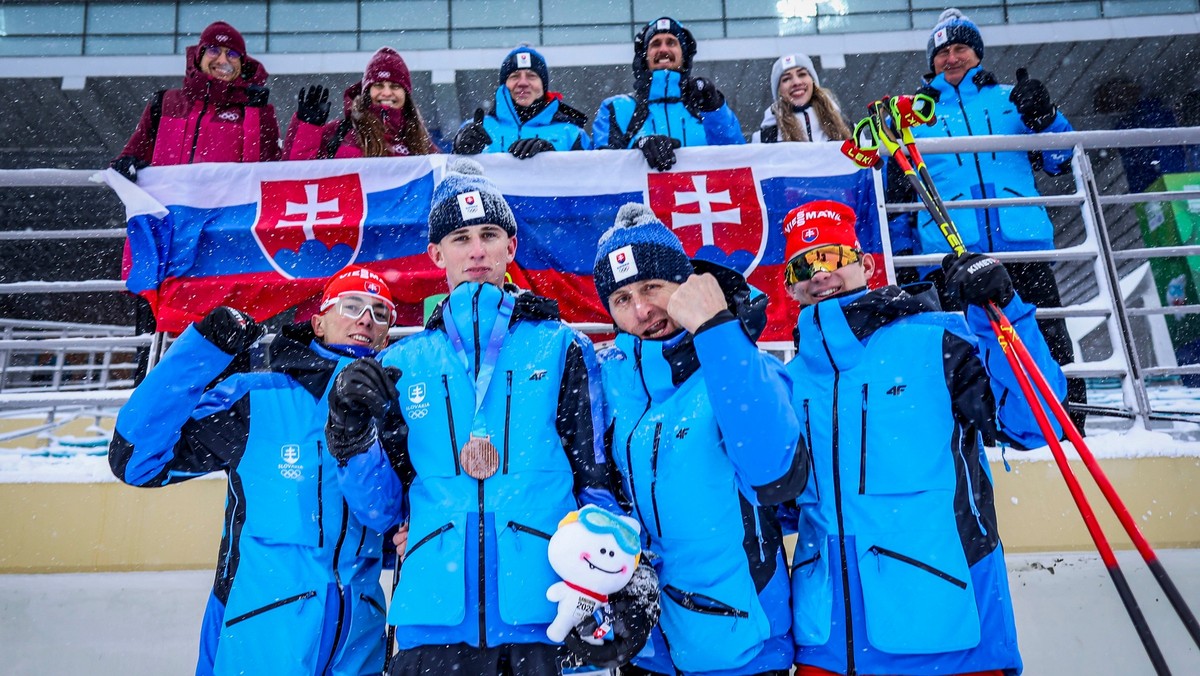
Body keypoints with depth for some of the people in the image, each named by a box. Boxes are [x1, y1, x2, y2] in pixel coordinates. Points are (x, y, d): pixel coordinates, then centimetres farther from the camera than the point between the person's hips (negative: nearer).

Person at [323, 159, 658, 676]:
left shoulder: (562, 348, 5)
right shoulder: (402, 364, 9)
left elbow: (597, 478, 6)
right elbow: (382, 509, 10)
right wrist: (351, 433, -4)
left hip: (545, 618, -1)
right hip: (434, 621, 2)